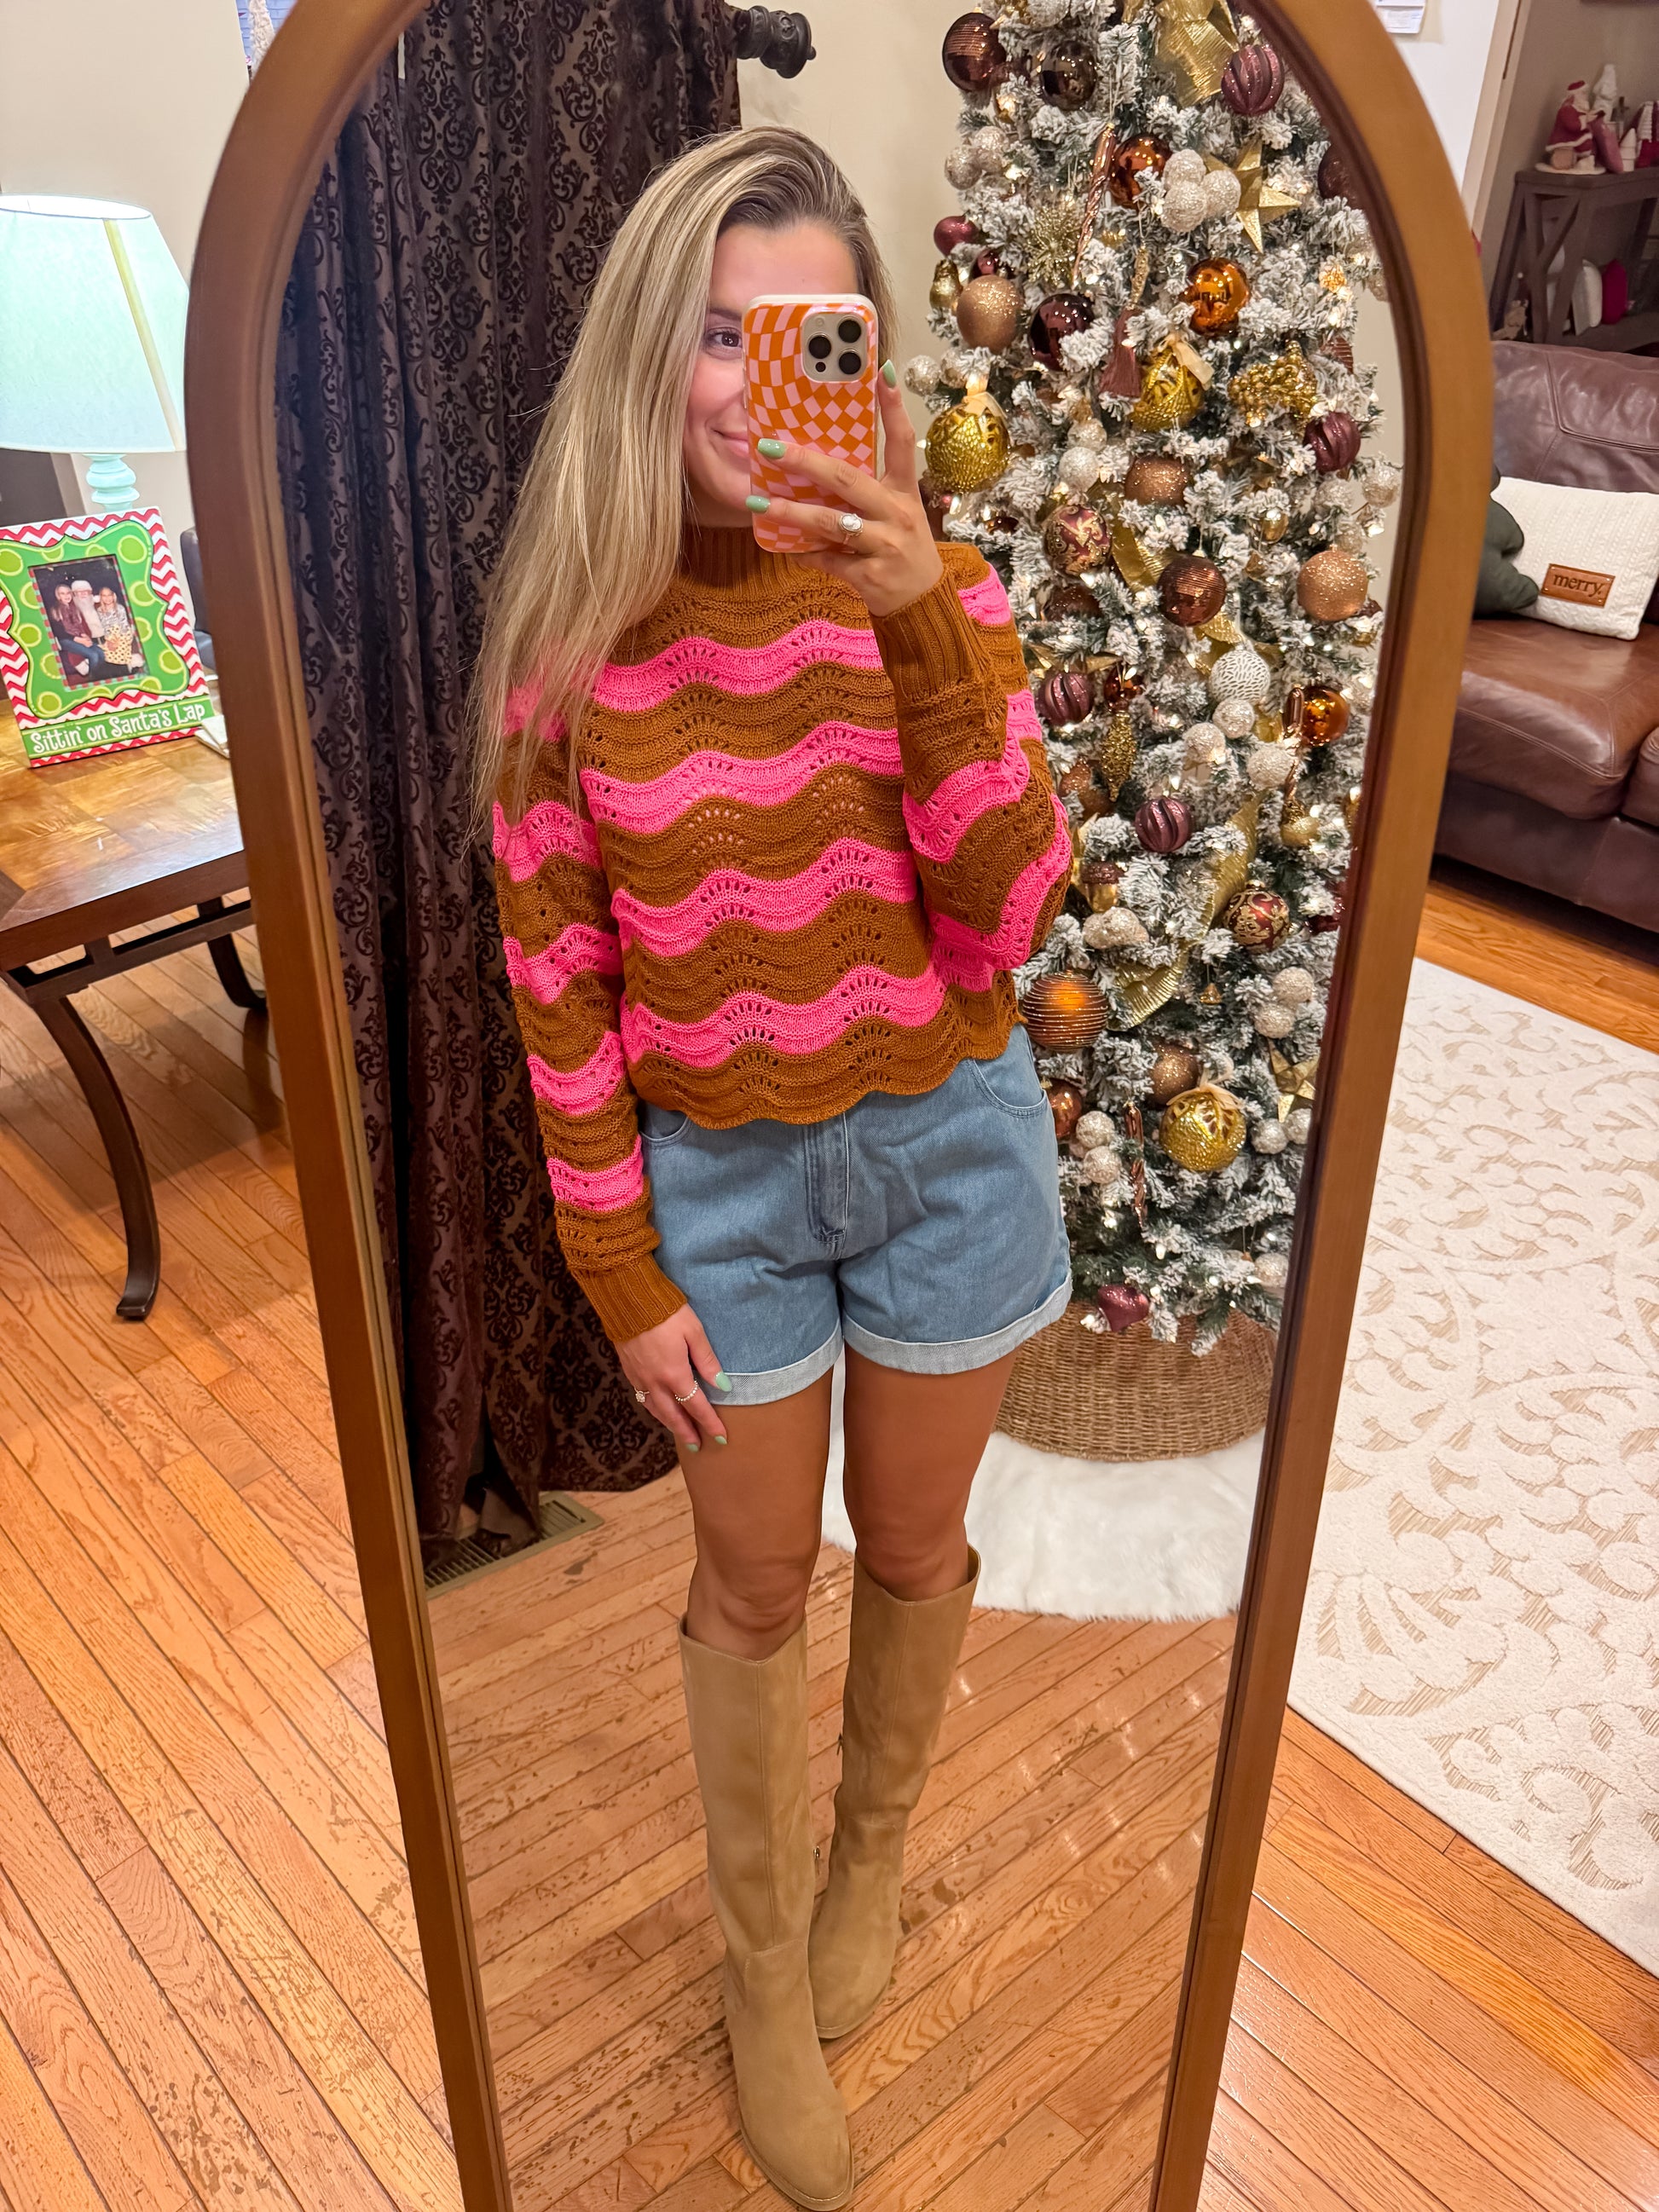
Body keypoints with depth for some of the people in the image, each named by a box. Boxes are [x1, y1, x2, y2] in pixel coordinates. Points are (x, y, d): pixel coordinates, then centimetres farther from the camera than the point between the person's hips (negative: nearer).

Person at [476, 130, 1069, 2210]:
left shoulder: (931, 586, -7)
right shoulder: (570, 638, -9)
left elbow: (1007, 911, -16)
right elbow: (557, 984, -6)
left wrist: (924, 623, -28)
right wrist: (624, 1280, -4)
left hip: (942, 1143, 1)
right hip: (718, 1176, -1)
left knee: (913, 1548, 19)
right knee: (753, 1591, 14)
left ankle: (876, 1841, 50)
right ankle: (765, 1971, 39)